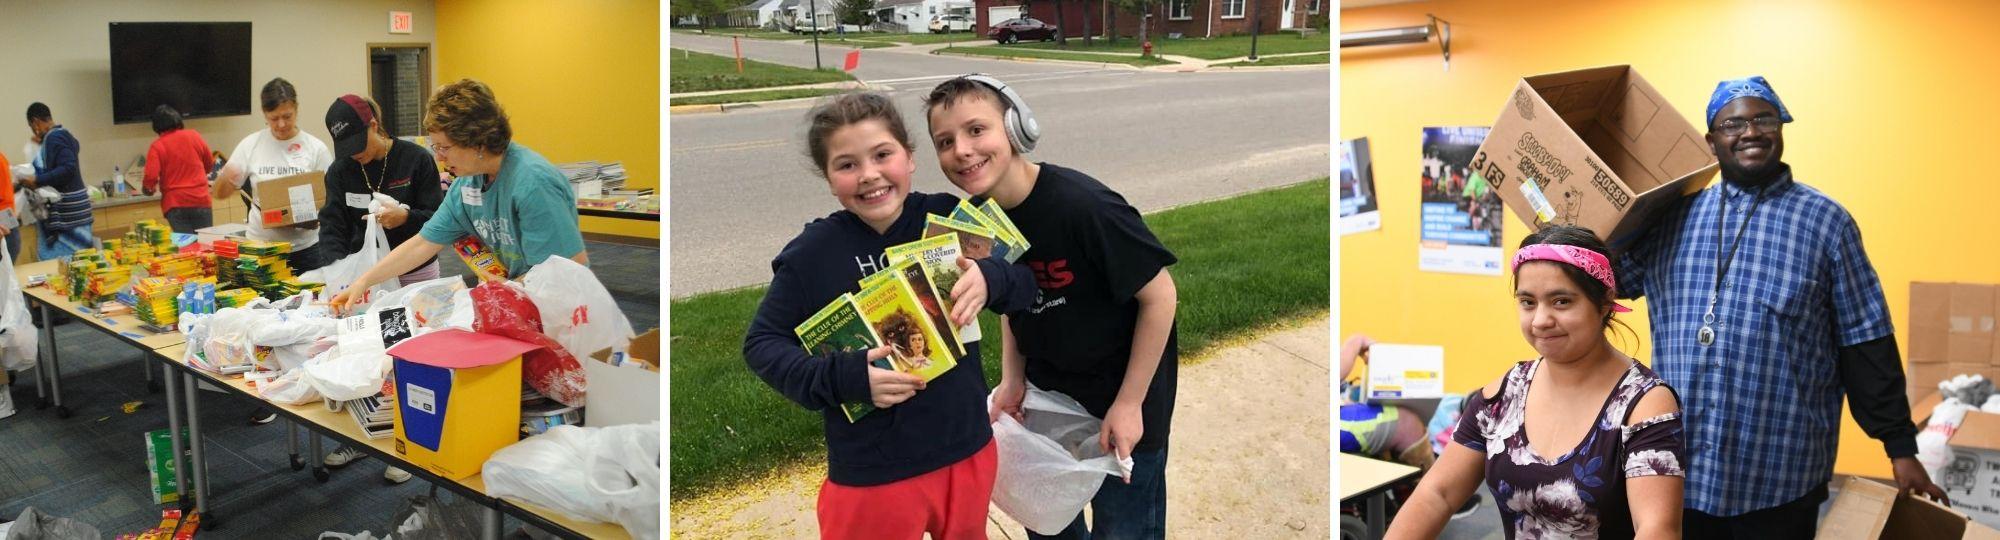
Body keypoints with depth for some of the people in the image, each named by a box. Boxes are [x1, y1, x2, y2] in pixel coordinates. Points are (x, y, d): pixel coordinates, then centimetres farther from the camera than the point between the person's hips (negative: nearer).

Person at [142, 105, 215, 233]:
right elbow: (208, 166, 16)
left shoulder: (157, 146, -5)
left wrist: (148, 189, 8)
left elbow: (150, 177, -13)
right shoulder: (194, 136, 4)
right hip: (201, 200, 2)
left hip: (175, 204, -2)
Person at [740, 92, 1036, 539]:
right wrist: (844, 378, -23)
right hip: (872, 474, -3)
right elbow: (761, 344, -7)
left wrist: (990, 279, -22)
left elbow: (1026, 285, 2)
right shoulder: (812, 253, -13)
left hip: (968, 450, 4)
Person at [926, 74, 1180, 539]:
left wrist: (1129, 403, -18)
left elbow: (1160, 296, -22)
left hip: (1123, 383, -6)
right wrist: (1013, 378, -1)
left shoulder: (1083, 205, -31)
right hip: (1047, 386, 6)